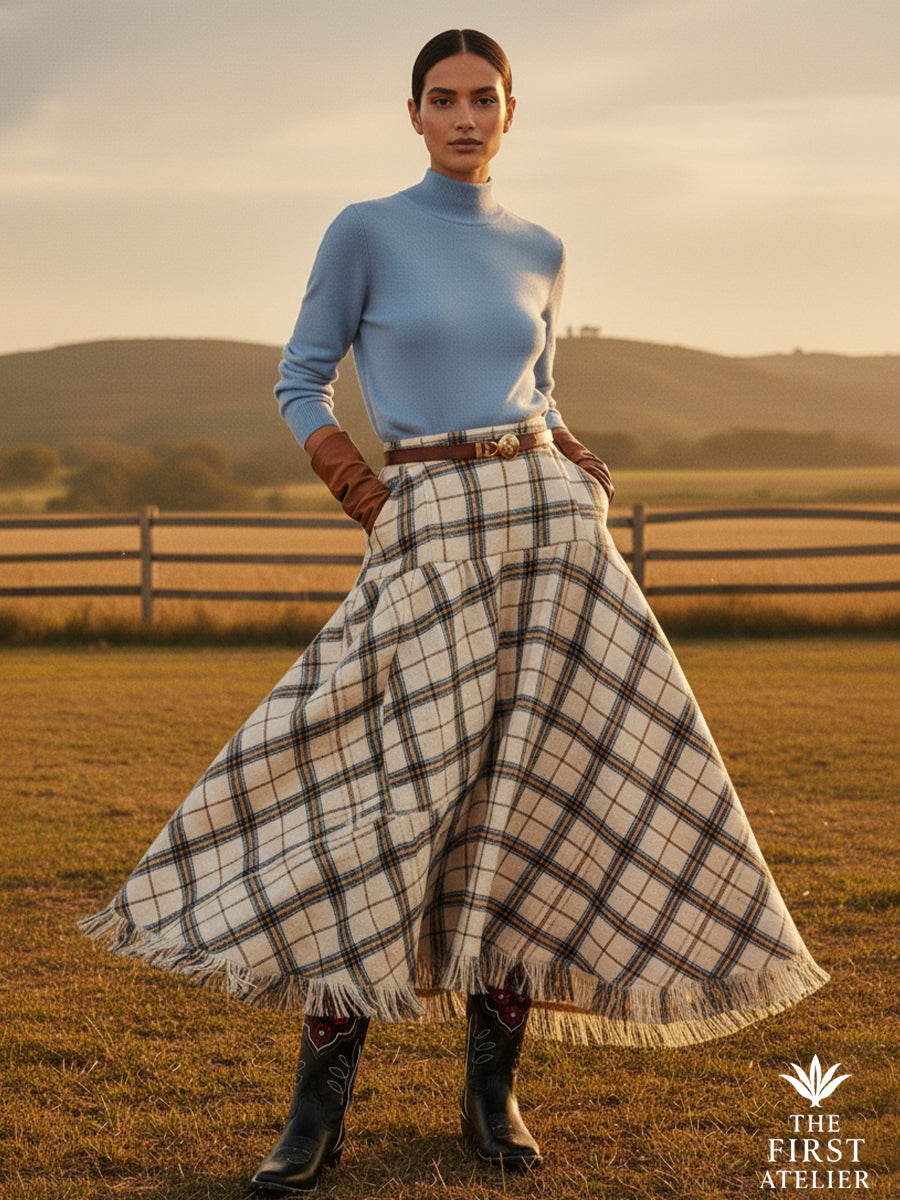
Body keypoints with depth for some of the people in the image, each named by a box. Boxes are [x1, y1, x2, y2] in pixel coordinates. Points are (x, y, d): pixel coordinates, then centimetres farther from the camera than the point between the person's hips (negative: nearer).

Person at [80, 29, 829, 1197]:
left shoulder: (539, 253, 13)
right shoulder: (364, 232, 1)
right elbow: (301, 385, 5)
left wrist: (576, 463, 5)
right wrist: (365, 497, -8)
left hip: (547, 524, 4)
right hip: (428, 535, -4)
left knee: (533, 799, 2)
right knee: (391, 796, -10)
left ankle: (493, 1092, 12)